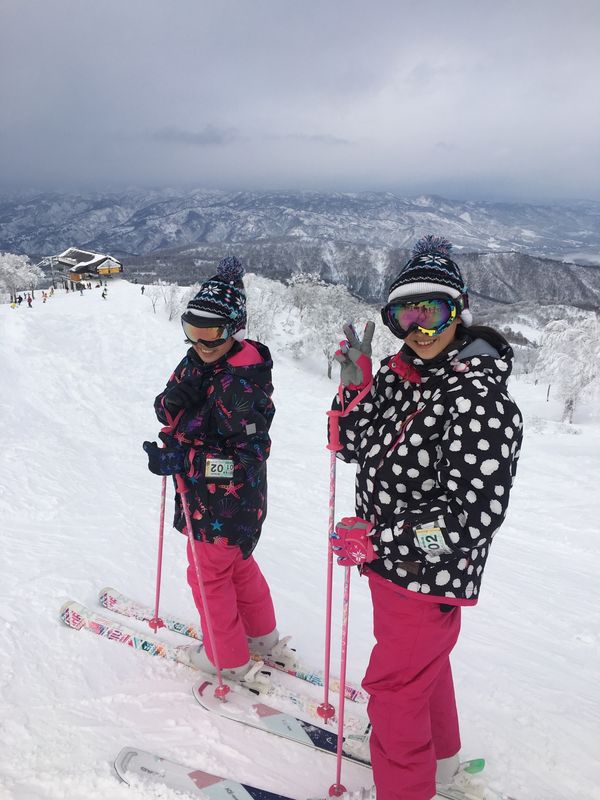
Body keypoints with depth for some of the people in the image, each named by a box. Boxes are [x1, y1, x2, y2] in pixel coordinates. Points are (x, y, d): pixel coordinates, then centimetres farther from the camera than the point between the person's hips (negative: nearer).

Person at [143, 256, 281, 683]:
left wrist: (180, 460, -31)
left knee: (210, 573, 10)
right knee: (238, 563, 24)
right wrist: (175, 401, -24)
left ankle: (228, 658, 31)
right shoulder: (198, 360, 1)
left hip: (227, 501, -9)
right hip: (206, 491, 9)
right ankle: (261, 633, 45)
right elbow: (167, 408, 0)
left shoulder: (243, 381, -26)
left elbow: (247, 456, -27)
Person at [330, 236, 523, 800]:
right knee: (421, 665, 28)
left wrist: (377, 540, -26)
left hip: (430, 575, -8)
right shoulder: (401, 375, -2)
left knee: (393, 685, 8)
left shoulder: (478, 399, -26)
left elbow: (474, 517, -27)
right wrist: (356, 383, -10)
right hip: (391, 563, 8)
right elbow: (355, 447, 4)